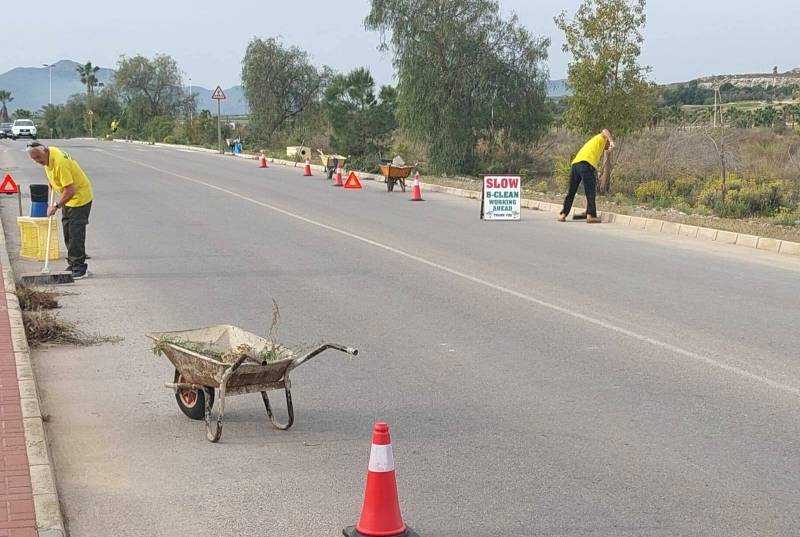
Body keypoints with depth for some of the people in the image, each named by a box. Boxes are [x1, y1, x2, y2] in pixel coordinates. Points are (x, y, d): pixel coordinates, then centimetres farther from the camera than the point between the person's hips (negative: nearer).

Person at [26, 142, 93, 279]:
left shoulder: (60, 163, -32)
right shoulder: (48, 154, -3)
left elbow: (70, 191, -32)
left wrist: (56, 206, -26)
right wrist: (51, 181, 20)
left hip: (80, 197, -10)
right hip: (68, 197, 10)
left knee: (76, 232, -13)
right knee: (67, 231, 11)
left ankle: (79, 267, -9)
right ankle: (73, 264, 18)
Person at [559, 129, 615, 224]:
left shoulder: (591, 143, 39)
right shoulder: (601, 139, 19)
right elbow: (605, 131, -4)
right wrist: (611, 141, -20)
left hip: (575, 163, 7)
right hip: (586, 164, -7)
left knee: (571, 192, 12)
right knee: (590, 191, -5)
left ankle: (563, 214, 12)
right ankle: (591, 215, -11)